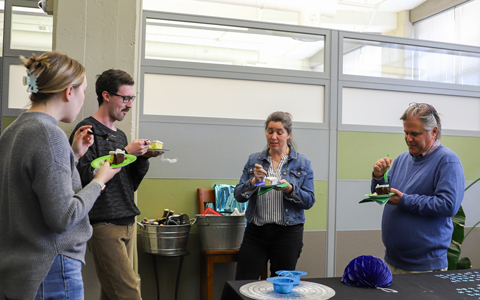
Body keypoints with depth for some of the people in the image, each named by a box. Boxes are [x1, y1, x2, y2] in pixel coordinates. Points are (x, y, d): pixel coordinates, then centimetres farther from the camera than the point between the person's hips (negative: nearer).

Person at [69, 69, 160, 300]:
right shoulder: (88, 130, -6)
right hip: (104, 224, -7)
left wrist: (143, 158, 2)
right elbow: (85, 176, -18)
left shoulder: (120, 135, 17)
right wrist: (125, 153, -15)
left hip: (126, 223, 7)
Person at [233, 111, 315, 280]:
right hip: (256, 231, 1)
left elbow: (309, 201, -2)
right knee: (242, 284, 0)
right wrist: (254, 181, -16)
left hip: (288, 234, -1)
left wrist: (289, 189, -19)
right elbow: (238, 195, 2)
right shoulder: (254, 160, 7)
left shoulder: (302, 163, 2)